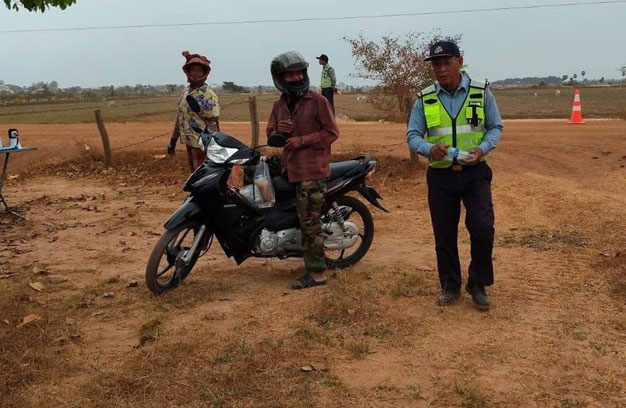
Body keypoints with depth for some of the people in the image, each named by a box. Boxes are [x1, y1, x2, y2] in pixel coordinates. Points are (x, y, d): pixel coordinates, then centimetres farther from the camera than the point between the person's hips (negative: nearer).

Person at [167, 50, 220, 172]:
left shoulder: (208, 95, -13)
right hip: (190, 143, 8)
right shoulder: (187, 91, 11)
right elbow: (180, 117, 18)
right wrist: (173, 140, 19)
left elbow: (213, 125, -16)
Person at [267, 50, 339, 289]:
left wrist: (303, 140, -14)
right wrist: (278, 132, -6)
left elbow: (332, 132, -6)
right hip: (291, 168, 6)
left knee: (309, 222, -7)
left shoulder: (317, 101, -4)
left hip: (312, 169, -6)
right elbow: (271, 135, 18)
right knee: (307, 222, 10)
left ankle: (317, 272, 1)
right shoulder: (279, 105, 15)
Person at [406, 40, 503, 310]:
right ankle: (450, 287, 26)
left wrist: (483, 149, -14)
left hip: (475, 172, -1)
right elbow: (412, 135, 1)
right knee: (444, 235, 8)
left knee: (483, 229, -10)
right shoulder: (424, 99, 1)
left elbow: (496, 127, 6)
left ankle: (478, 285, 12)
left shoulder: (481, 92, -1)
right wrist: (429, 149, -21)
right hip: (440, 175, 1)